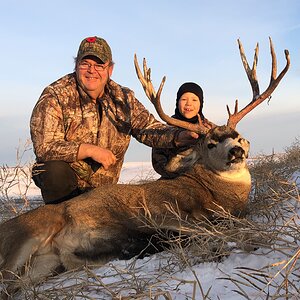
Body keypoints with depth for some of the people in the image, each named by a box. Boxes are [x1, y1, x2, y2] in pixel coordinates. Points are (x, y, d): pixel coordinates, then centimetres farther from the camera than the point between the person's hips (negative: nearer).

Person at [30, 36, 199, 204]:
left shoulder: (123, 98, 0)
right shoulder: (55, 96, -15)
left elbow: (148, 128, -1)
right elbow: (44, 146, -23)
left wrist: (178, 136, -21)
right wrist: (90, 150, -30)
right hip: (59, 180, -4)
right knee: (56, 171, -35)